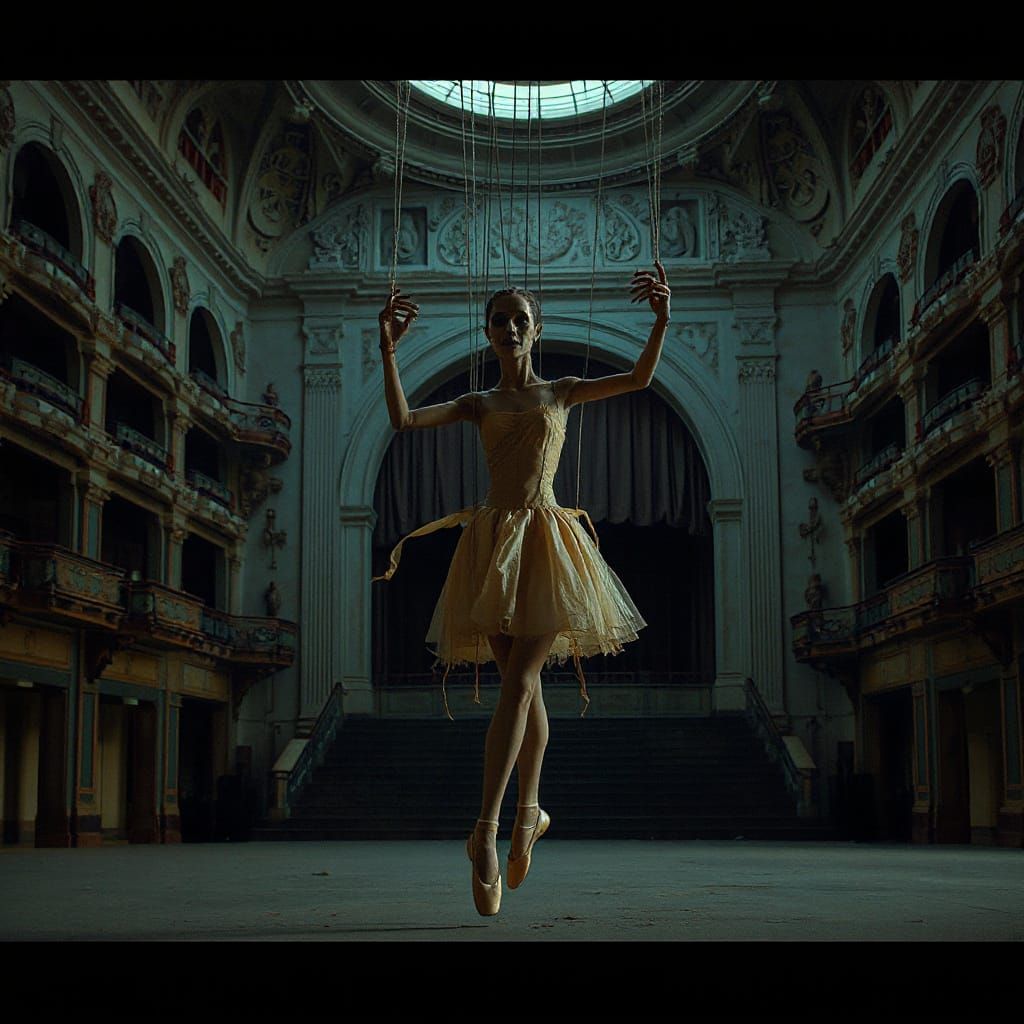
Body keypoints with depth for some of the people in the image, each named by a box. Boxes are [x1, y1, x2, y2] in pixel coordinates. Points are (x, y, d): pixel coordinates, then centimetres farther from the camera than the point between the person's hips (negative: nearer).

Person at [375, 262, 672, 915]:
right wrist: (388, 349, -8)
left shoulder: (562, 393, 12)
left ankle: (487, 828, -13)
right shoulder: (479, 405, 14)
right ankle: (530, 811, 18)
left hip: (545, 539, -2)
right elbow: (403, 419, 2)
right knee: (523, 685, 5)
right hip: (493, 544, 2)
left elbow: (640, 379, 2)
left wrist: (661, 319, -12)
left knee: (518, 682, -12)